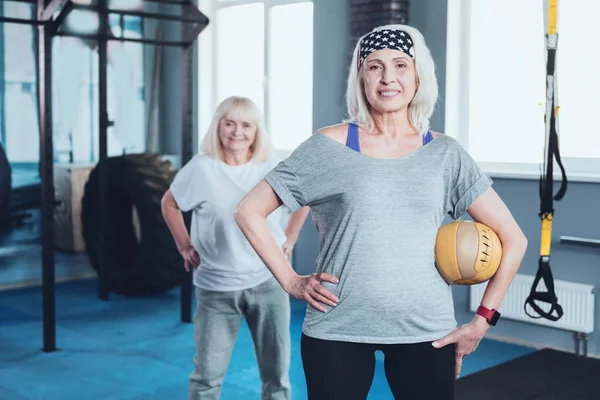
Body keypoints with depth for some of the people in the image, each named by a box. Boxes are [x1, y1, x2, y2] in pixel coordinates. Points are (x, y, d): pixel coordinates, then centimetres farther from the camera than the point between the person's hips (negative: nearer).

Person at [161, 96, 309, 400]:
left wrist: (289, 241, 7)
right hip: (215, 287, -1)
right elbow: (169, 204, 6)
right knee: (207, 374, 5)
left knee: (277, 372, 11)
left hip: (268, 282, 2)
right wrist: (185, 247, 1)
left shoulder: (273, 168, -3)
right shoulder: (201, 168, -9)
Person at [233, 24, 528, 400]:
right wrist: (290, 281, -5)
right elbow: (249, 212, 2)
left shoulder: (445, 153, 2)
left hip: (427, 332, 2)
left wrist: (482, 320, 0)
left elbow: (513, 239, 5)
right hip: (337, 331, -1)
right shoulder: (329, 146, -2)